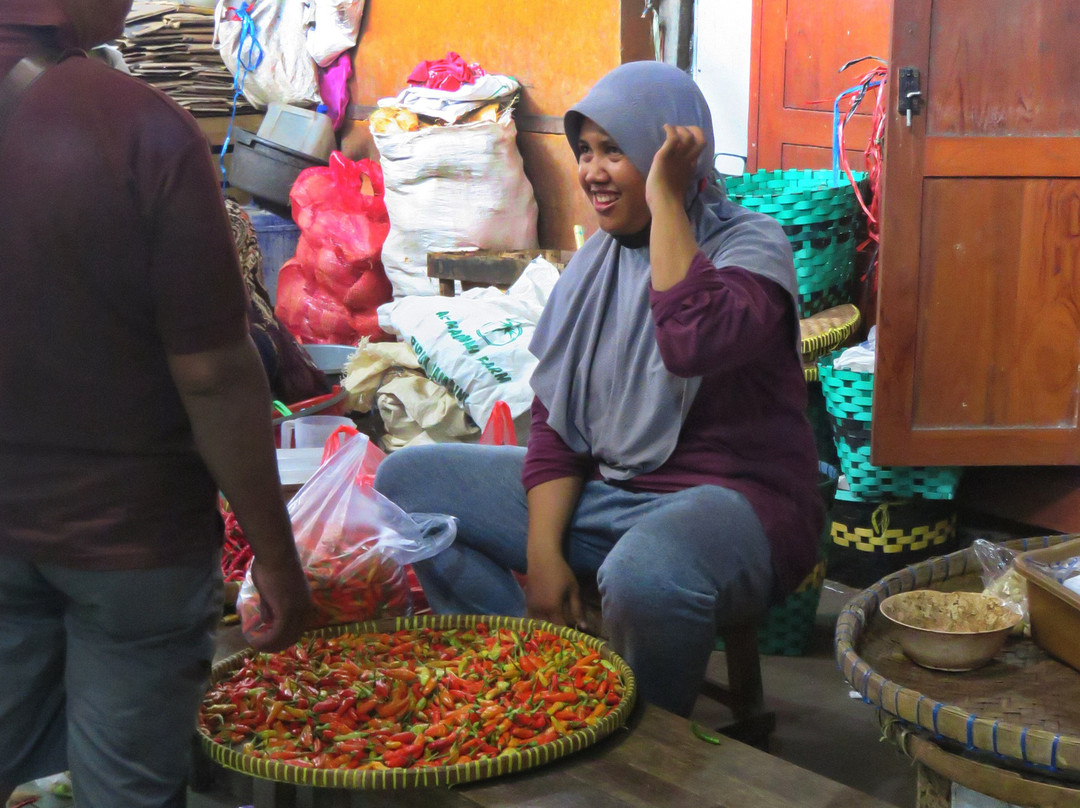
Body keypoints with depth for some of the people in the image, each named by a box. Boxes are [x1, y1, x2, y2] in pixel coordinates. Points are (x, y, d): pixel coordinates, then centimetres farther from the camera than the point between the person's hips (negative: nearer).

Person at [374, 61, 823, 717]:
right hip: (602, 491, 7)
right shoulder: (597, 260, 11)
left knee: (643, 575, -42)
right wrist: (543, 551, -6)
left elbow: (695, 343, -32)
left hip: (733, 497, -7)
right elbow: (554, 423, 7)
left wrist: (665, 201, -21)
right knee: (406, 479, -2)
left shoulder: (750, 243, -7)